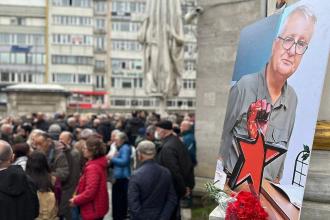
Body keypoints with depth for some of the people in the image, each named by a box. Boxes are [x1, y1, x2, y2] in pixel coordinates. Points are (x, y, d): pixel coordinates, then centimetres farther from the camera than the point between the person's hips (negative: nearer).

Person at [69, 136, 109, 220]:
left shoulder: (93, 168, -23)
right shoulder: (99, 164, 8)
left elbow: (90, 191, -28)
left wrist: (76, 200, -14)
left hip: (93, 209, -10)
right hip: (97, 207, 10)